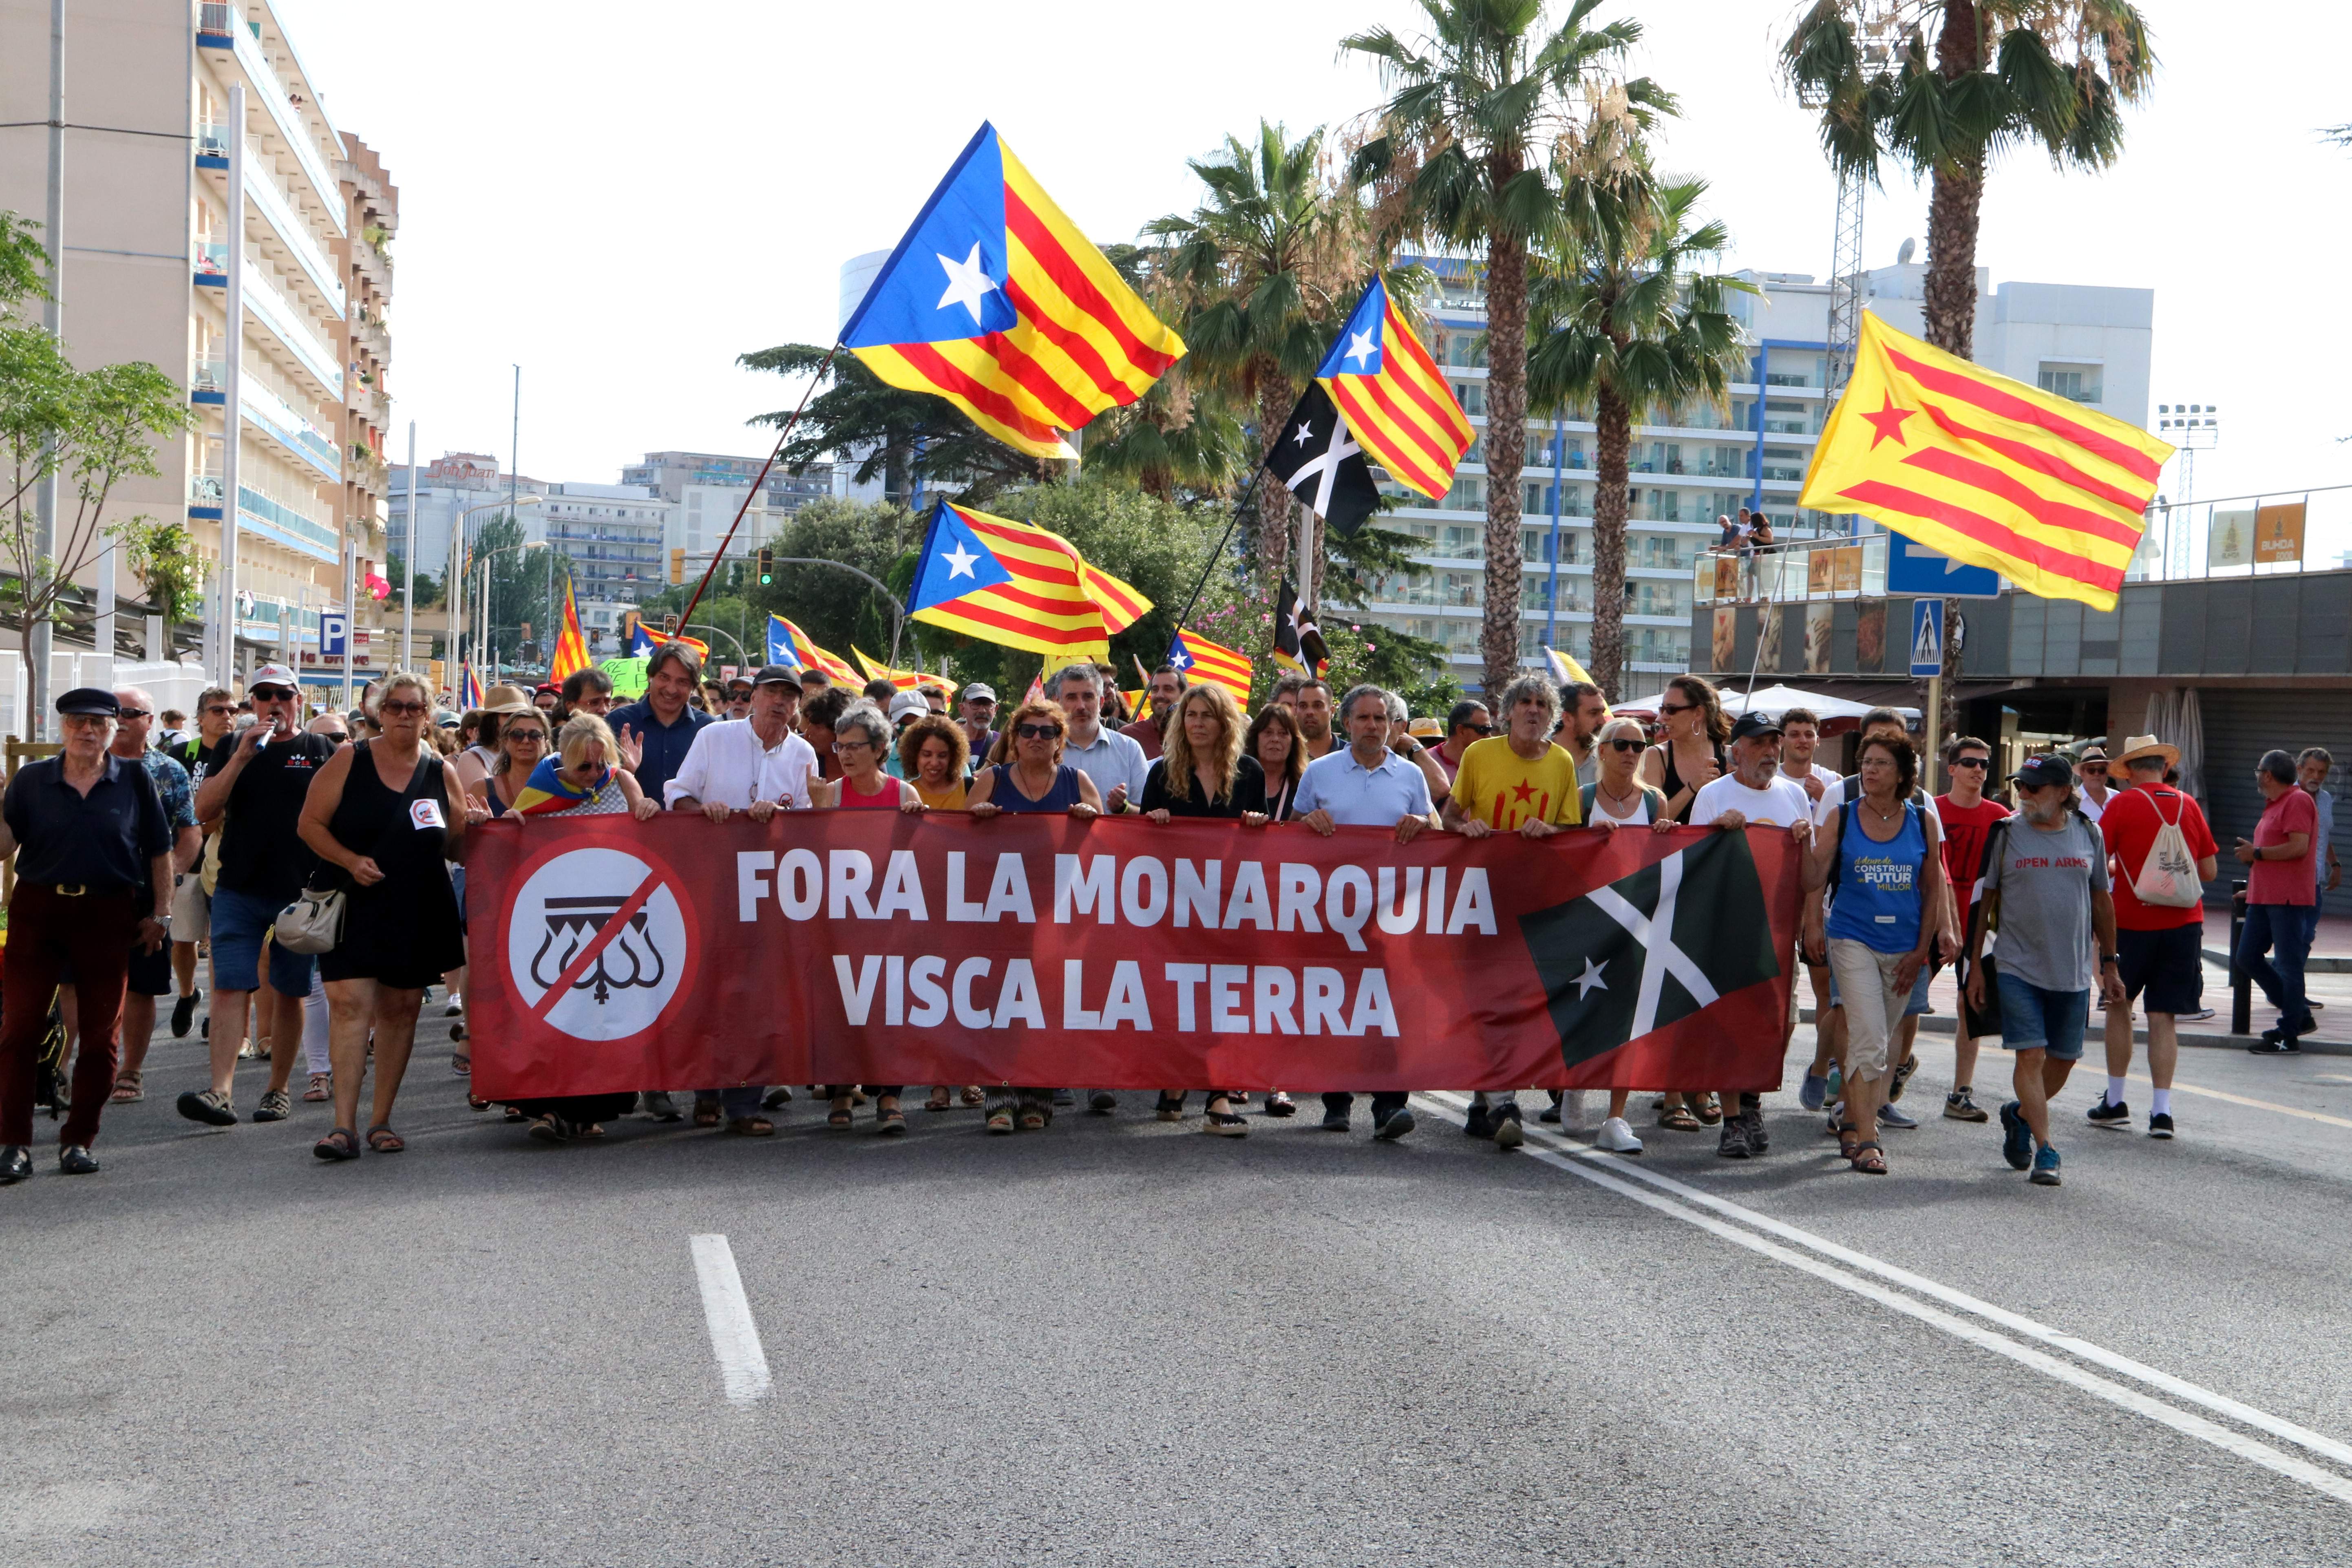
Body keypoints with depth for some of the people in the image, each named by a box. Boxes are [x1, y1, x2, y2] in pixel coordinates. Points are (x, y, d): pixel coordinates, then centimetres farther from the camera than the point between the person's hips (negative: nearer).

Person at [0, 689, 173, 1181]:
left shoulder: (135, 780, 4)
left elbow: (159, 851, 7)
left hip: (108, 916, 0)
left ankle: (78, 1140, 14)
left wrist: (160, 913, 3)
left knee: (100, 1033, 3)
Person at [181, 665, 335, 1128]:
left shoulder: (321, 751, 6)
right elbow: (205, 811, -1)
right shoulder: (230, 749, 10)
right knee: (230, 988, -9)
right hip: (238, 891, 1)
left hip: (300, 893, -1)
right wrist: (242, 758, -11)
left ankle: (278, 1090, 17)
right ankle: (221, 1093, -16)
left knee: (288, 993, 7)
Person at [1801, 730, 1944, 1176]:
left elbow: (1932, 889, 7)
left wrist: (1921, 951, 3)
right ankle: (1866, 1140, -14)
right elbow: (1814, 879, 2)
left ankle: (1850, 1121, 27)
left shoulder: (1923, 823, 4)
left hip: (1904, 946, 2)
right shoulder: (1841, 818, 0)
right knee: (1869, 1040, -14)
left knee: (1877, 1044, 10)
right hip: (1854, 939, -2)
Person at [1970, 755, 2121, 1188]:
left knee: (2064, 1059, 9)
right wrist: (1975, 963, 1)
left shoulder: (2088, 835, 4)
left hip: (2074, 970, 3)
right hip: (2018, 966, -3)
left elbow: (2102, 901, 13)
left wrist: (2109, 965, 13)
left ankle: (2020, 1115, 34)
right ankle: (2045, 1150, -4)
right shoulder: (2005, 834, -1)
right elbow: (1983, 900, 3)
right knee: (2031, 1055, -10)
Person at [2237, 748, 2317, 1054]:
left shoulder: (2298, 802, -11)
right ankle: (2297, 1015, 19)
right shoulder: (2275, 805, 19)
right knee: (2248, 958, 10)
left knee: (2289, 965, -5)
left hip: (2288, 899, -10)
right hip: (2264, 897, 10)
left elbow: (2299, 847, -22)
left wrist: (2256, 853, -14)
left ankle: (2289, 1036, -1)